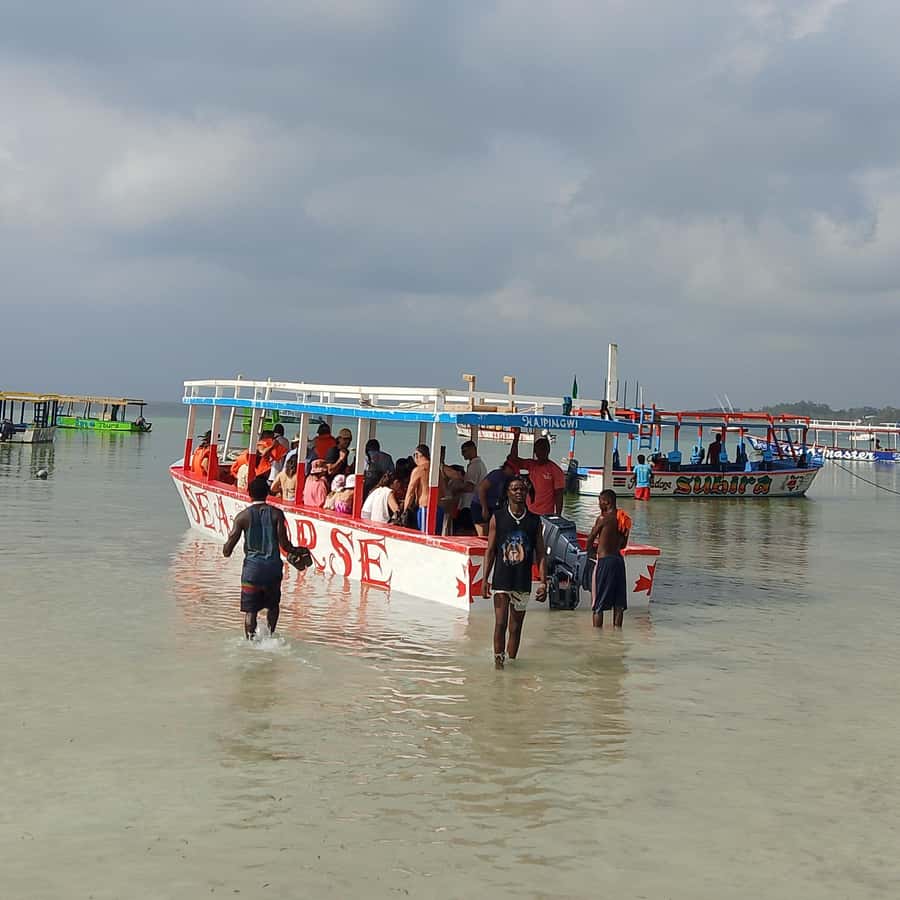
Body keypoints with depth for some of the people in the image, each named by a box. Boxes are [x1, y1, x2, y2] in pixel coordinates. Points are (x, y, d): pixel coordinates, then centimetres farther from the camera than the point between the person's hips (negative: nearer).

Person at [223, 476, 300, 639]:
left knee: (250, 609, 4)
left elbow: (228, 549, -4)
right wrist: (296, 550, 13)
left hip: (252, 566, -1)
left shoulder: (243, 516, -2)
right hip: (273, 565, 1)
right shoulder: (276, 514, -2)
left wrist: (226, 550, 19)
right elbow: (284, 544, -7)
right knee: (273, 605, 20)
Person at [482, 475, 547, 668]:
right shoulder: (497, 518, 0)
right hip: (501, 581, -2)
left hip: (523, 582, 2)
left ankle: (511, 661, 18)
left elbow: (540, 554, 5)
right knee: (500, 624, -9)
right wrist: (485, 579, -3)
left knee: (515, 627, 9)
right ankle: (498, 660, -4)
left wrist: (543, 583, -2)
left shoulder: (535, 521, 4)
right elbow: (490, 551, 3)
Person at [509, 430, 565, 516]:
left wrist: (558, 516, -13)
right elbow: (514, 458, 1)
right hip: (529, 512, 5)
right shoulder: (531, 465, 9)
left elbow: (559, 495, -8)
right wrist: (516, 437, -6)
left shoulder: (555, 470, -6)